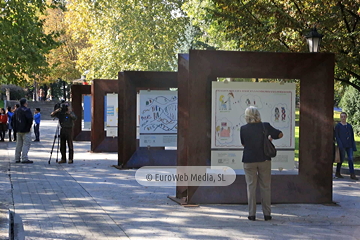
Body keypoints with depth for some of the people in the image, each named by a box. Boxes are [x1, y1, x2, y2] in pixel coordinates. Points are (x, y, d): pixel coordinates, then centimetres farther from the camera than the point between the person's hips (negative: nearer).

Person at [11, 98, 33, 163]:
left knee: (19, 144, 14)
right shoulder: (27, 110, -13)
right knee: (26, 144, -7)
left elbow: (13, 119, 19)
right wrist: (29, 126, -10)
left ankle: (17, 158, 16)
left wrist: (15, 128, 20)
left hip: (18, 130, 8)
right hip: (25, 131, -8)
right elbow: (30, 118, -24)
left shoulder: (17, 110, 13)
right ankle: (24, 159, -13)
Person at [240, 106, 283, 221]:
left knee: (251, 186, 6)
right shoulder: (265, 126, -6)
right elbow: (280, 134, 4)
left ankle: (252, 214, 5)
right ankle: (267, 214, 9)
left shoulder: (243, 129, -6)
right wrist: (271, 138, 19)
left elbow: (243, 143, 6)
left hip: (249, 161, 0)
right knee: (265, 187, 8)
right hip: (264, 160, 0)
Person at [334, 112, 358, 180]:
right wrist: (340, 146, -15)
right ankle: (337, 173, 19)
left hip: (349, 146, 4)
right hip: (342, 145, -4)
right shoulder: (338, 126, -3)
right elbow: (337, 136, -7)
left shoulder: (349, 126, 10)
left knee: (351, 159, -5)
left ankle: (352, 174, -5)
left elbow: (352, 137, 12)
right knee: (341, 159, 3)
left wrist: (353, 146, 8)